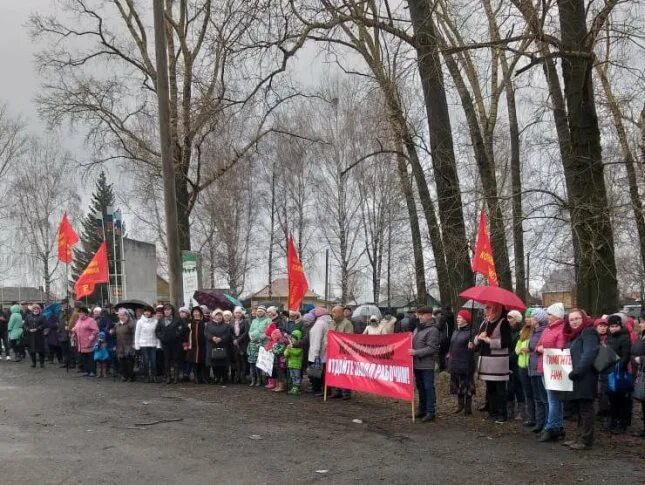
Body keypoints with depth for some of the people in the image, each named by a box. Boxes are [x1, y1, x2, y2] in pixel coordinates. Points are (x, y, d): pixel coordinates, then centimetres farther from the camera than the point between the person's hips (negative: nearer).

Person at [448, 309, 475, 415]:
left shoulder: (470, 331, -12)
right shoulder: (456, 331, 13)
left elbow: (475, 346, -15)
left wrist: (472, 346, -35)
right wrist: (450, 354, 20)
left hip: (466, 363, -8)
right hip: (455, 362, 8)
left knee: (466, 385, 0)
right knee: (456, 384, 14)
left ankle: (468, 407, 9)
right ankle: (460, 405, 27)